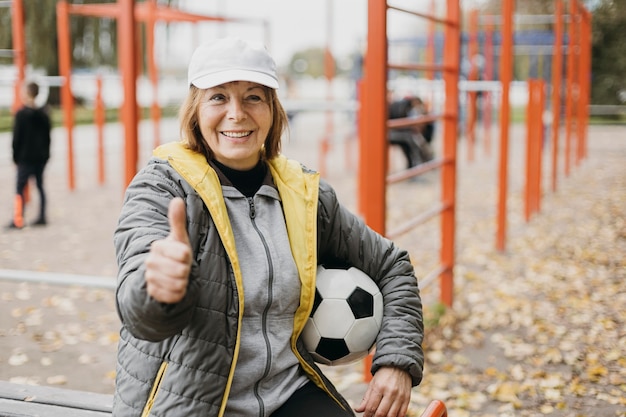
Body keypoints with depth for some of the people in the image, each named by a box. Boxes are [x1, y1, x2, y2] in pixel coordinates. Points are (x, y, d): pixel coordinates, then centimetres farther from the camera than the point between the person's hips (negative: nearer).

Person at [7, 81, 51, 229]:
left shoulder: (21, 114, -11)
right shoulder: (44, 114, 6)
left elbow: (17, 138, -9)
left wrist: (16, 156, 0)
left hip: (26, 157, -6)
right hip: (41, 157, 6)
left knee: (20, 188, -3)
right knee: (40, 185, 11)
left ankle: (18, 220, -5)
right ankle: (42, 217, 11)